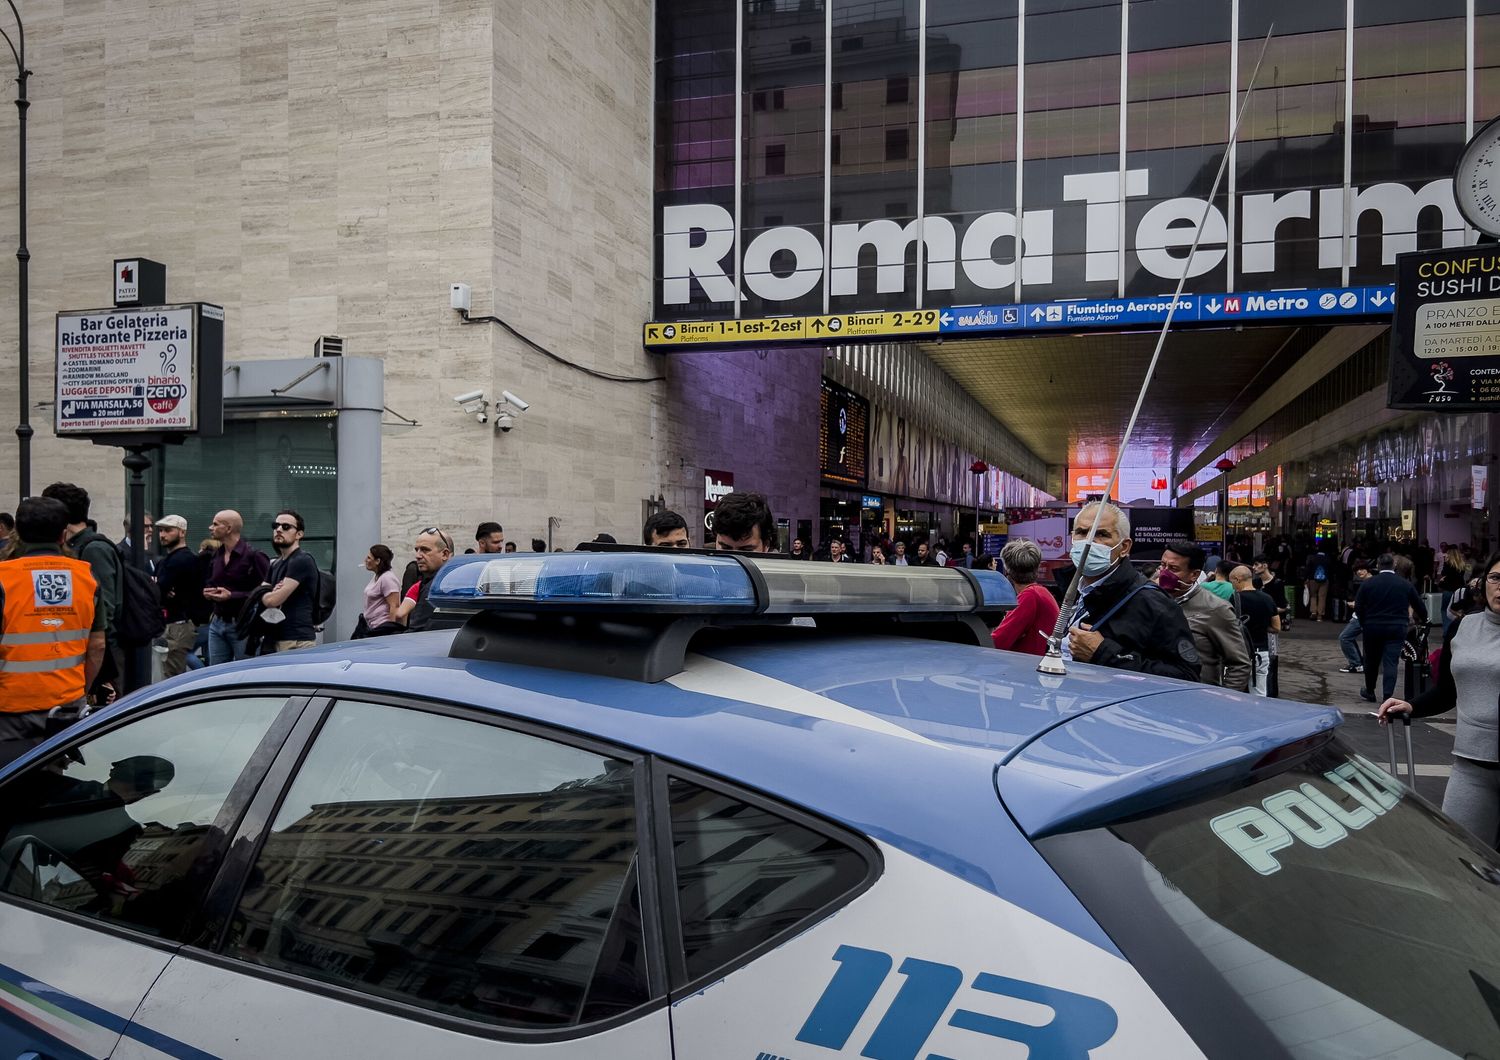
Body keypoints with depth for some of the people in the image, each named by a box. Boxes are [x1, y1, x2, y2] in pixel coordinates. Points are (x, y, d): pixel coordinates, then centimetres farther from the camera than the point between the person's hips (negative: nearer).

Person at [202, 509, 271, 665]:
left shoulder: (253, 556, -12)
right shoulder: (217, 555, 15)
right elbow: (209, 582, 27)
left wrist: (231, 595, -20)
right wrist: (207, 592, 4)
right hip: (217, 623, 8)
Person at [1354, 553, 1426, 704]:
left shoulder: (1368, 584, -2)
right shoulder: (1406, 585, 2)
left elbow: (1358, 608, -4)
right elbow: (1420, 607, 7)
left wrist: (1364, 624, 9)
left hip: (1372, 627, 0)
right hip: (1397, 628, 0)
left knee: (1371, 661, 14)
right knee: (1391, 662, 0)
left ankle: (1369, 692, 28)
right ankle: (1388, 696, -9)